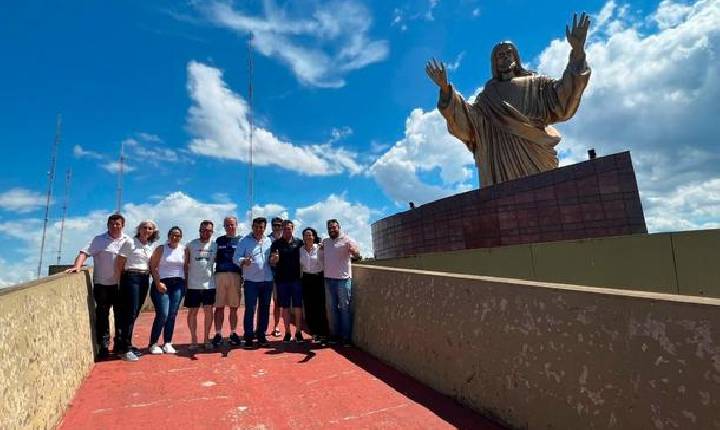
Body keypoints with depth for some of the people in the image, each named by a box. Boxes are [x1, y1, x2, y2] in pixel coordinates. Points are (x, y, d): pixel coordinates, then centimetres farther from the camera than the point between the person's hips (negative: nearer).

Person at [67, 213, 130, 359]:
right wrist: (77, 266, -29)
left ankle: (120, 344, 23)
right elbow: (84, 252, -12)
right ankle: (103, 346, 15)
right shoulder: (99, 240, -1)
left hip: (120, 284, 3)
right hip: (102, 284, -2)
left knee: (121, 314, 10)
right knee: (102, 314, 4)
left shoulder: (127, 240, 7)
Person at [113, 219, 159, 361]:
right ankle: (125, 349, -1)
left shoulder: (150, 247, 13)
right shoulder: (130, 243, -5)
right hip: (131, 278, -6)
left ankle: (123, 345, 22)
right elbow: (119, 264, -6)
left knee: (134, 313, 11)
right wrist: (120, 282, -8)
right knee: (130, 313, -8)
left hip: (145, 280, 6)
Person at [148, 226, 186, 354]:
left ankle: (168, 343, 14)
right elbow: (153, 267, -2)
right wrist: (158, 283, -10)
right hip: (162, 284, -3)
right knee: (162, 314, -9)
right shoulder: (161, 249, 2)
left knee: (172, 315, 4)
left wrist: (185, 283, 2)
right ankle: (153, 344, 7)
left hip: (178, 284, 3)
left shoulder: (184, 250, 9)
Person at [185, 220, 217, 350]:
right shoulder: (190, 245, 1)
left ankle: (206, 339, 16)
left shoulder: (215, 245, 4)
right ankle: (193, 339, 16)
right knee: (192, 312, 5)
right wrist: (184, 280, -2)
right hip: (193, 284, -1)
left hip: (209, 284, 1)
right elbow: (185, 264, 4)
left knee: (208, 311, 5)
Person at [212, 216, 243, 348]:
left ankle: (233, 333, 15)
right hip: (220, 275, 1)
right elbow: (213, 258, 14)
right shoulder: (218, 240, 13)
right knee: (219, 307, 3)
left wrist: (243, 276, -4)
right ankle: (218, 334, 11)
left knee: (234, 307, 6)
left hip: (235, 276, -1)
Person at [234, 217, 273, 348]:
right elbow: (236, 257, -5)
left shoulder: (269, 241, 10)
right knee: (250, 309, -2)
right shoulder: (244, 241, 0)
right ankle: (248, 336, 10)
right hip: (251, 281, -3)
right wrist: (243, 261, -26)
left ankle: (261, 335, 21)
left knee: (264, 309, 9)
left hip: (267, 280, 4)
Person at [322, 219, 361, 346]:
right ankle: (334, 334, 24)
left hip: (343, 279, -5)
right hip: (328, 279, 5)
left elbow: (357, 255, -19)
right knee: (331, 308, 12)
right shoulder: (325, 241, 12)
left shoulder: (347, 240, -5)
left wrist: (354, 252, -41)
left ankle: (346, 337, 9)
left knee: (344, 308, 1)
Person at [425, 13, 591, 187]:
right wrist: (445, 89, -9)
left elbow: (563, 95, 6)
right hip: (502, 162, -1)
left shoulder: (533, 83, 23)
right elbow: (466, 119, 4)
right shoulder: (487, 96, 22)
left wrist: (577, 51, -8)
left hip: (534, 156, 1)